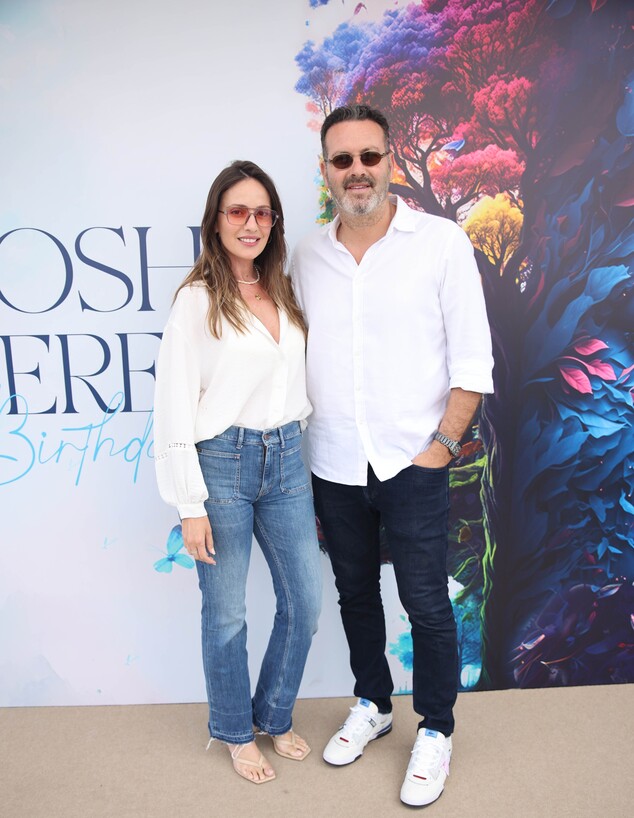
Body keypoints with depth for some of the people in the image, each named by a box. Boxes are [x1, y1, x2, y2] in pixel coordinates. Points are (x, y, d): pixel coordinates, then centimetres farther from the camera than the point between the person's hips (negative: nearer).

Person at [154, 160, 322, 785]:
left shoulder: (284, 294, 10)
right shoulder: (196, 300, -7)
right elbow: (175, 409, -10)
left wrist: (305, 470, 12)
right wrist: (190, 506, -12)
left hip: (285, 461, 6)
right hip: (222, 462, -5)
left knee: (305, 601, 12)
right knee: (226, 613, 9)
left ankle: (274, 716, 37)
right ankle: (235, 731, 35)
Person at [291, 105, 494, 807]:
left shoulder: (442, 242, -6)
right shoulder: (306, 255, 4)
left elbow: (472, 360, -5)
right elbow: (297, 354, 10)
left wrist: (442, 445, -10)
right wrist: (298, 450, 6)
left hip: (412, 466, -3)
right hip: (332, 466, 4)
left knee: (426, 605, 7)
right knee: (355, 592, 19)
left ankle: (435, 731, 31)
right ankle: (372, 705, 42)